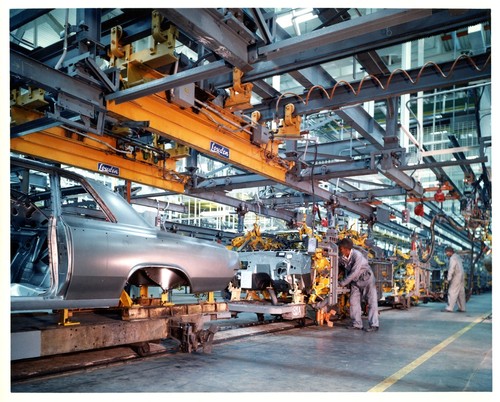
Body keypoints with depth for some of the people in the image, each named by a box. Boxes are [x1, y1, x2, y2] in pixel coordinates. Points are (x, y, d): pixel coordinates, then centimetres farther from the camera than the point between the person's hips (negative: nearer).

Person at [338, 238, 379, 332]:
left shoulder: (357, 255, -29)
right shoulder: (342, 257, -11)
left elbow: (354, 273, -29)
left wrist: (342, 283, -24)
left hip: (366, 278, -7)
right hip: (355, 281, 7)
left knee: (372, 301, -8)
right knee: (353, 301, 3)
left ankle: (374, 325, -7)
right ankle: (357, 324, 10)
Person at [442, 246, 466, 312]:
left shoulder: (453, 258, -13)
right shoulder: (457, 256, 17)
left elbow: (451, 269, -19)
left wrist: (448, 278, -18)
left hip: (456, 277, -10)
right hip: (461, 277, 10)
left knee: (452, 292, -9)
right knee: (461, 293, 11)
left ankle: (449, 308, -11)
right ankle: (462, 308, 14)